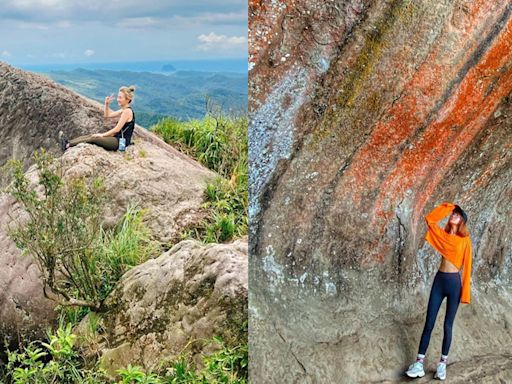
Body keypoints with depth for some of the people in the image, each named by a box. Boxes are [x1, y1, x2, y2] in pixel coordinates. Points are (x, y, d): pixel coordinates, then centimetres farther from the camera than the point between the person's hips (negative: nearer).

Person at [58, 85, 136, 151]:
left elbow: (117, 129, -19)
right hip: (118, 139, 9)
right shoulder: (124, 110, 14)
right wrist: (107, 104, 8)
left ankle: (67, 145, -15)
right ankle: (67, 142, -3)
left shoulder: (127, 111, -17)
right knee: (91, 135, 0)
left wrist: (102, 135, -11)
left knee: (93, 138, -17)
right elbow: (107, 115, 24)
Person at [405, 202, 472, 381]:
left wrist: (465, 292, -8)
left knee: (448, 325, 5)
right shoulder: (443, 234, 7)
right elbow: (429, 218, 6)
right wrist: (445, 207, 5)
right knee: (429, 323, 2)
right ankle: (419, 362, 3)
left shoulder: (465, 240, -3)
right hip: (439, 280, 3)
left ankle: (443, 363, 16)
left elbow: (467, 266, -4)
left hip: (454, 282, -3)